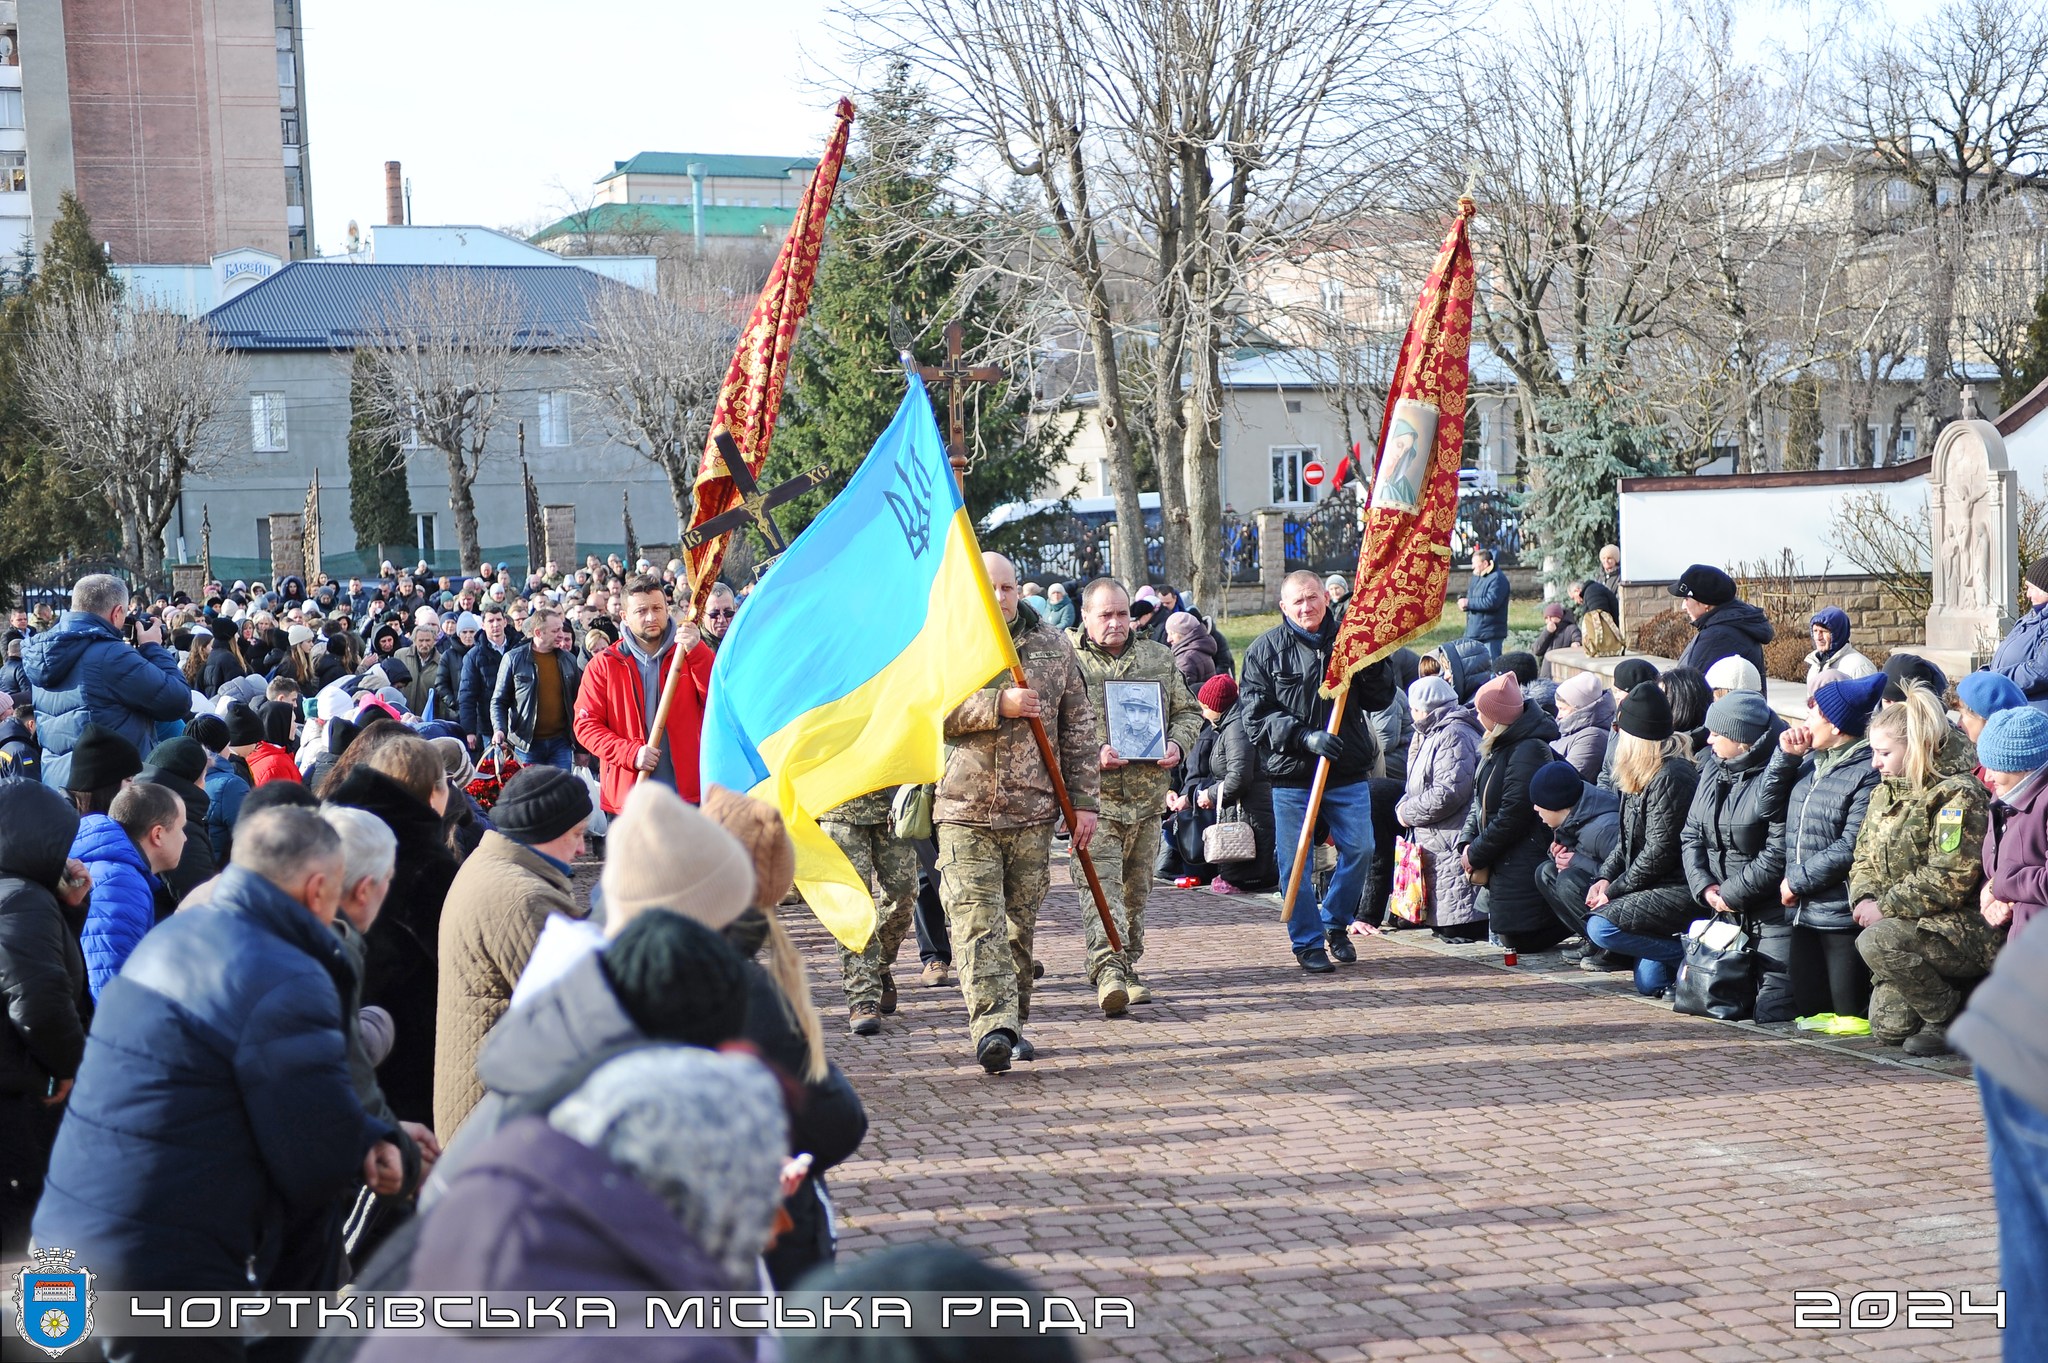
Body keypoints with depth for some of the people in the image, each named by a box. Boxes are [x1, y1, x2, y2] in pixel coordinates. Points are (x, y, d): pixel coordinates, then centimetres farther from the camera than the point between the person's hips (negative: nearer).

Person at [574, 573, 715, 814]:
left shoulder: (691, 655, 9)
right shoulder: (603, 665, 5)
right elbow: (586, 725, 1)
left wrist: (697, 650, -18)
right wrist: (631, 753, -13)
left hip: (687, 793, 0)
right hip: (627, 798, 0)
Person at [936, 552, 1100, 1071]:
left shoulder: (1053, 645, 10)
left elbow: (1079, 727, 10)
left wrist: (1083, 800, 5)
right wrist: (997, 704, -18)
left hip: (1033, 812, 2)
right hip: (965, 810, -2)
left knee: (1020, 921, 9)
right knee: (976, 920, -12)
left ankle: (1011, 1023, 20)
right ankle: (992, 1025, -19)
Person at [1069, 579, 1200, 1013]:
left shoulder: (1160, 658, 13)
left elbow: (1188, 712, 20)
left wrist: (1177, 743, 0)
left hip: (1148, 794, 5)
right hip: (1094, 796, -4)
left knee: (1137, 887, 11)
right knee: (1100, 882, -15)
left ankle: (1127, 968, 23)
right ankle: (1108, 969, -24)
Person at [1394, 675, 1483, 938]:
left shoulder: (1453, 735, -13)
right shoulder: (1434, 734, 22)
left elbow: (1448, 792, -23)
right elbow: (1417, 787, 25)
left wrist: (1408, 812, -11)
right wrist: (1403, 805, 4)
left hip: (1454, 848, -11)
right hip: (1437, 844, 11)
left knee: (1455, 928, -14)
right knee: (1442, 926, 10)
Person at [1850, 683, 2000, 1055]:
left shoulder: (1957, 794, -15)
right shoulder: (1884, 794, 12)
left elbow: (1949, 880, -23)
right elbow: (1864, 860, 14)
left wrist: (1885, 907, -21)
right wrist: (1863, 899, -8)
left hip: (1965, 927, -8)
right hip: (1907, 928, 8)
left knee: (1877, 941, -32)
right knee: (1887, 1030, 1)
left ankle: (1949, 1020, -12)